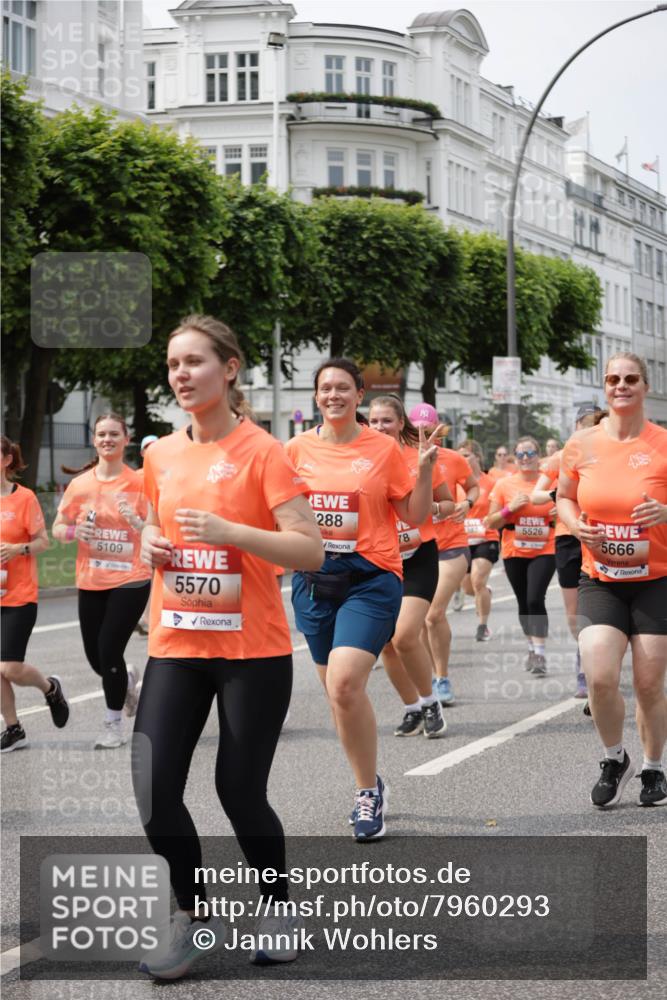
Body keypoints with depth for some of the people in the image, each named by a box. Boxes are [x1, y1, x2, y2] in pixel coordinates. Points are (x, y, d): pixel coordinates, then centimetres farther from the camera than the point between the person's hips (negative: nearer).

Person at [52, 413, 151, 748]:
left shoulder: (139, 483, -6)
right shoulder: (79, 484, 3)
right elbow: (57, 529, 11)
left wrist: (136, 521, -23)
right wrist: (74, 531, -10)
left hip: (130, 581, -4)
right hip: (91, 582, 4)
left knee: (109, 650, -10)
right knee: (95, 657, 8)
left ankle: (114, 723, 8)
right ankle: (127, 678, 44)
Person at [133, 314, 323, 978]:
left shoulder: (261, 451, -9)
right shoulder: (161, 455, 7)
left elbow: (311, 551, -14)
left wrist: (229, 531, -24)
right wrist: (149, 543, 2)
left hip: (253, 652, -5)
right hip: (175, 648, 5)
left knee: (240, 792, 0)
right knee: (154, 789, -5)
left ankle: (276, 905, 26)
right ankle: (192, 918, 15)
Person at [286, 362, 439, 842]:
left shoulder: (384, 448, -1)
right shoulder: (298, 448, 5)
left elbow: (414, 516, 3)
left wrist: (425, 468, -9)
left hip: (371, 577, -4)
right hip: (314, 579, 4)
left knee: (345, 684, -20)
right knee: (337, 690, 11)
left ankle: (369, 789, -3)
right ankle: (369, 785, 30)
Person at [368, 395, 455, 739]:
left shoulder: (421, 458, -6)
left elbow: (448, 504, 4)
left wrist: (430, 508, -16)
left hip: (418, 558, -3)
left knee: (404, 636, -17)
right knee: (385, 642, 4)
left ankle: (430, 702, 4)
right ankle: (412, 709, 23)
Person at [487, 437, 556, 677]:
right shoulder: (504, 484, 0)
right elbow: (491, 522, 2)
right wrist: (510, 508, -13)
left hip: (544, 551, -2)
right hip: (514, 553, 2)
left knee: (535, 600, -16)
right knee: (523, 602, 11)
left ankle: (540, 653, -11)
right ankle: (532, 648, 29)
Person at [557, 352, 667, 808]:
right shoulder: (582, 444, 0)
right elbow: (564, 498, 15)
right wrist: (576, 525, -6)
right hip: (599, 580, 1)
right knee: (600, 677, -14)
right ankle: (615, 758, 13)